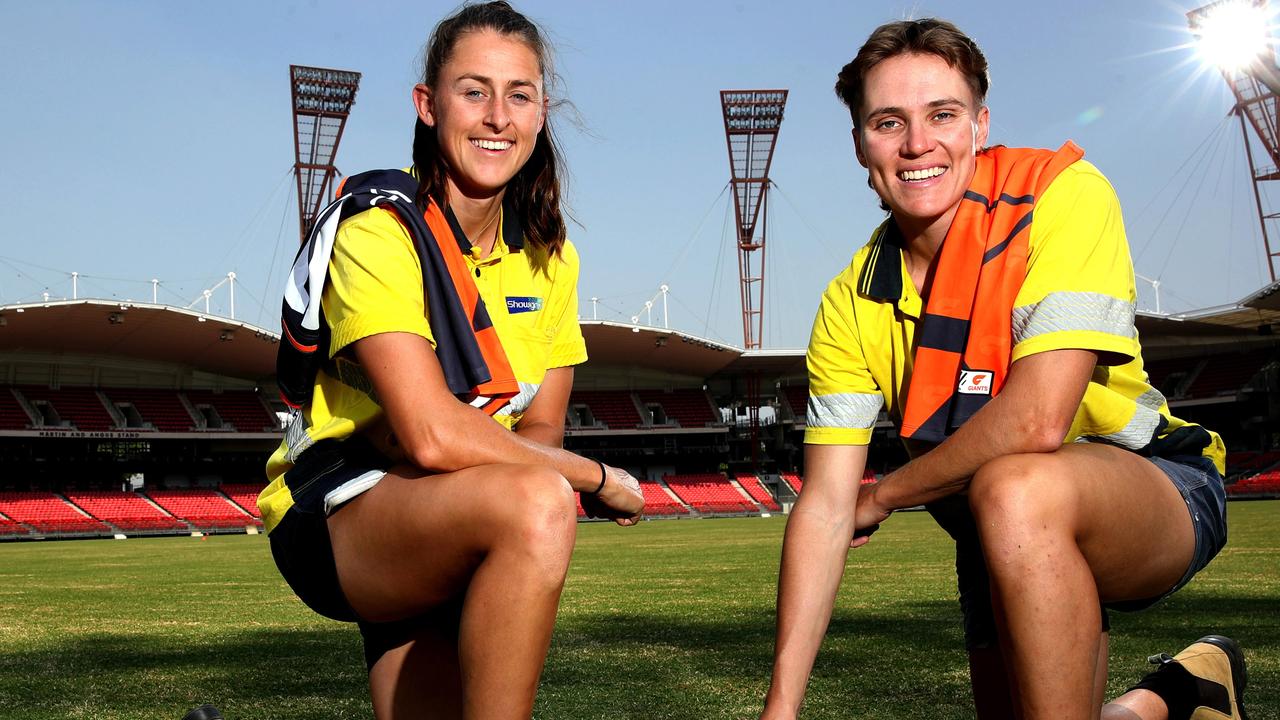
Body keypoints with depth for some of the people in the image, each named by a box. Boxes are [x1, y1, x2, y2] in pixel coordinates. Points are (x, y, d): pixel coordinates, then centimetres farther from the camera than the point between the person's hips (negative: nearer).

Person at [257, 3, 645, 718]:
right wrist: (599, 477, -20)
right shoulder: (379, 232, -18)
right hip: (330, 517, -7)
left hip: (448, 540, 7)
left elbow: (541, 429, 2)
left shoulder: (548, 256, 4)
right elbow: (434, 435, -29)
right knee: (536, 502, -35)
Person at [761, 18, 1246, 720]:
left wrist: (883, 496, -14)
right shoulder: (851, 305, -8)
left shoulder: (1063, 191, -21)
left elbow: (1036, 421, -31)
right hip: (1011, 552, 6)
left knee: (1014, 491, -36)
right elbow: (823, 508, -12)